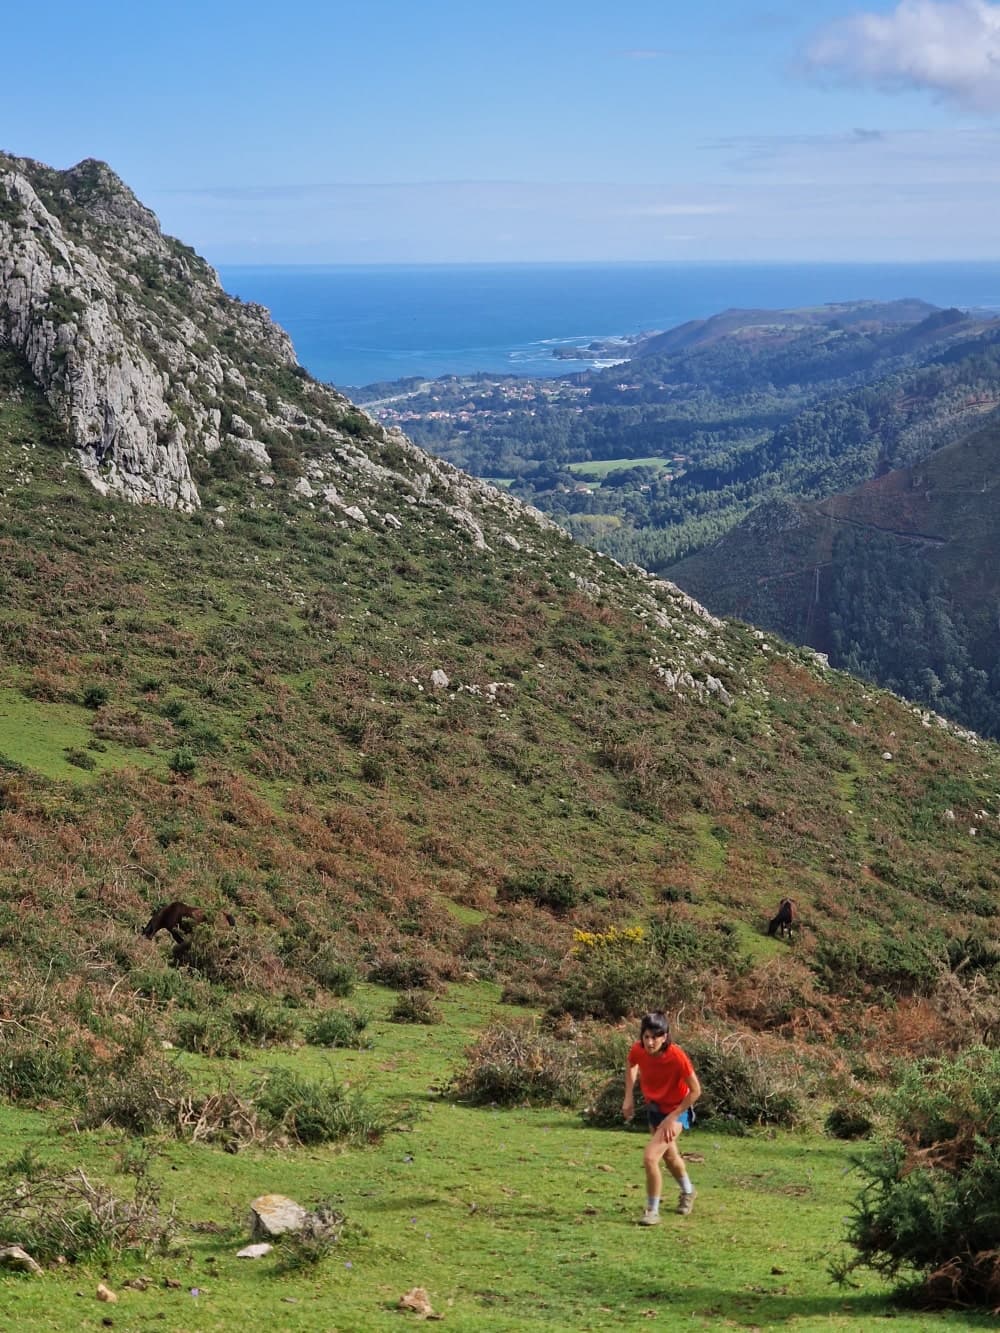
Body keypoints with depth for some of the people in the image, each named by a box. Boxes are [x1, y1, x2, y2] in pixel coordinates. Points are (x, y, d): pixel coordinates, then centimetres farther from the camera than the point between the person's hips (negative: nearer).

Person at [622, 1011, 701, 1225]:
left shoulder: (677, 1057, -33)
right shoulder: (638, 1050, -20)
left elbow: (695, 1090, -24)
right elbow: (631, 1066, 6)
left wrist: (672, 1117, -24)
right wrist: (629, 1097, -1)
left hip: (675, 1111, -6)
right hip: (653, 1106, 6)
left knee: (650, 1157, -20)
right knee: (669, 1156, 26)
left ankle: (652, 1211, -1)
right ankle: (688, 1192, 55)